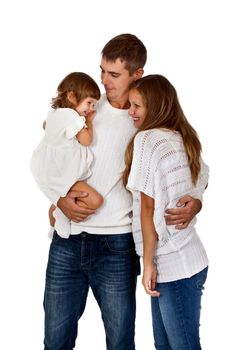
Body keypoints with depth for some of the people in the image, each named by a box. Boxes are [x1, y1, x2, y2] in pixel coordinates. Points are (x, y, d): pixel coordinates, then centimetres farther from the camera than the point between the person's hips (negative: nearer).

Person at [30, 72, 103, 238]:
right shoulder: (71, 115, -23)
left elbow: (45, 125, 31)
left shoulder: (54, 112, 9)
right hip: (62, 176, -11)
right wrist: (89, 121, -6)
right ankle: (64, 214, -1)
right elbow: (87, 140, -20)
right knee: (95, 201, -20)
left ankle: (54, 229, 56)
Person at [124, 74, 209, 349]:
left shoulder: (146, 139, -13)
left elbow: (148, 207, -15)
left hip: (173, 266, -9)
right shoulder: (183, 139, 10)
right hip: (189, 258, 9)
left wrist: (148, 262, -12)